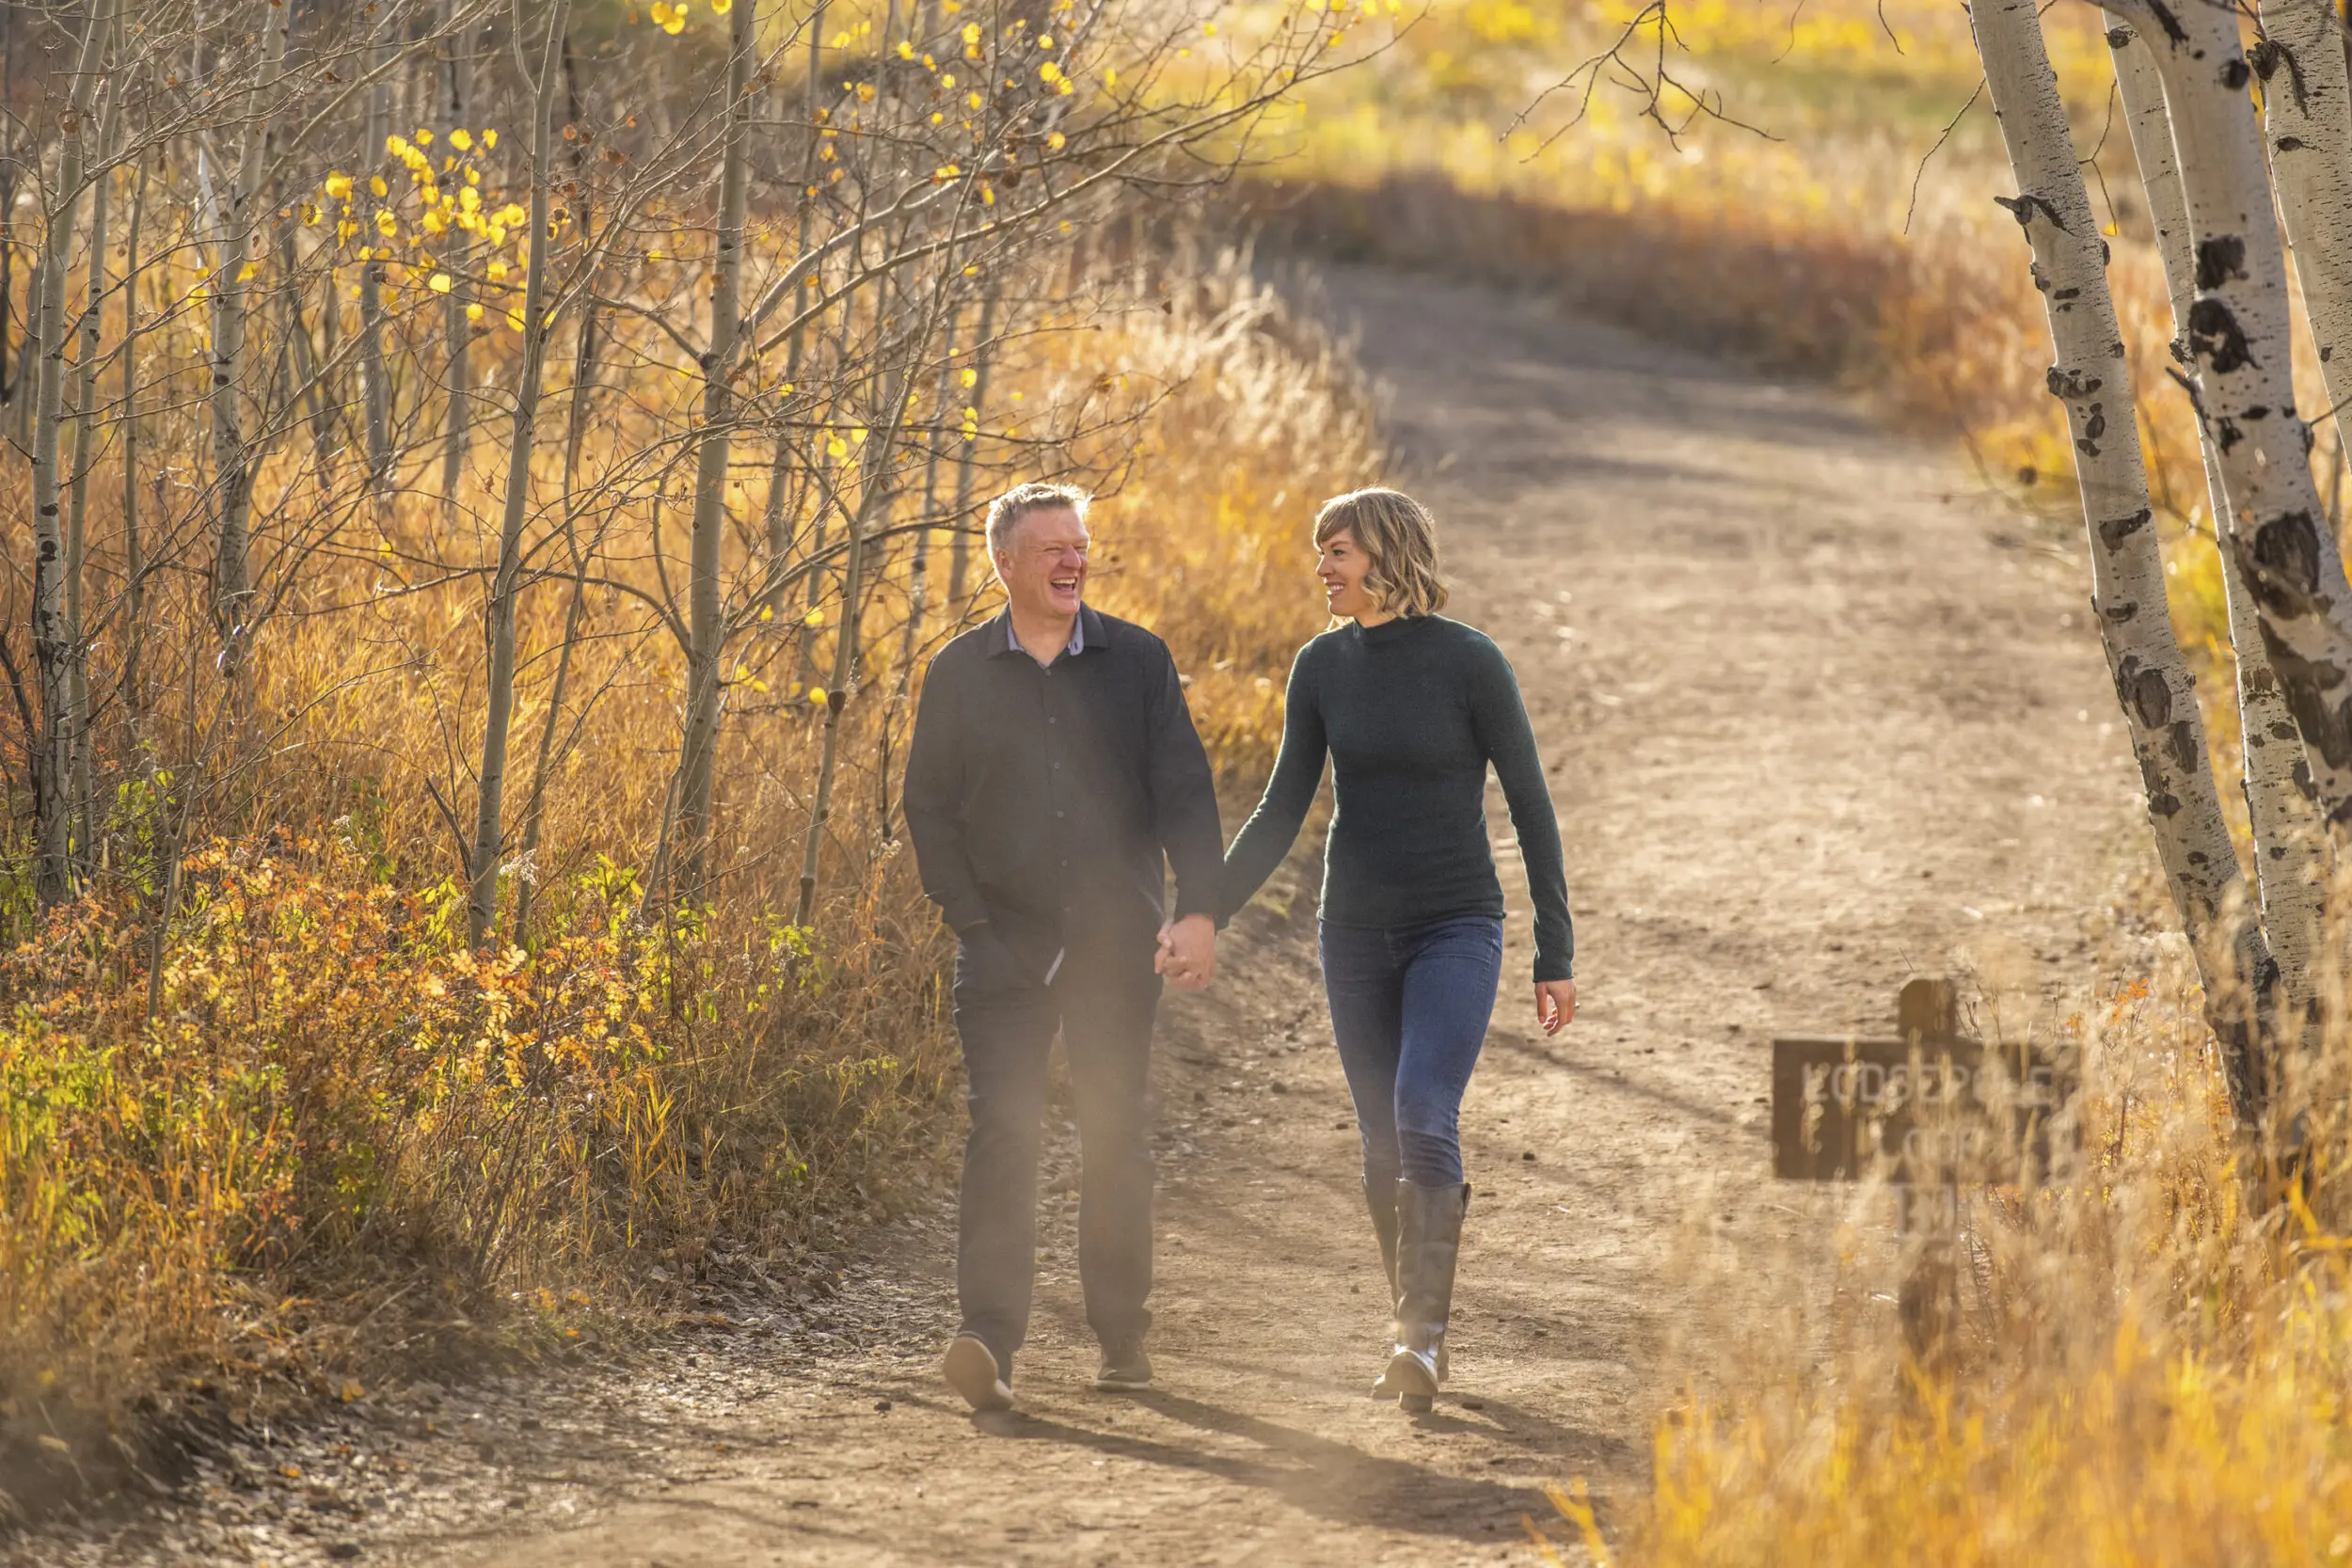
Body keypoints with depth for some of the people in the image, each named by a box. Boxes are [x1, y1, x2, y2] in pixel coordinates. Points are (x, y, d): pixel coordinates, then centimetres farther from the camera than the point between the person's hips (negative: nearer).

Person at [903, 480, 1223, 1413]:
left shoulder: (1137, 663, 4)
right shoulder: (960, 676, 4)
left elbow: (1184, 794, 0)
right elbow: (928, 807, 7)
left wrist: (1198, 908, -13)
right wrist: (970, 919, -4)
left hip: (1117, 946, 1)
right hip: (1005, 948, -1)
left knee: (1115, 1136, 7)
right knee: (1001, 1130, -12)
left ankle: (1122, 1337, 17)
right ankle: (989, 1341, -18)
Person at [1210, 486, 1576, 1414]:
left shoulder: (1470, 663, -9)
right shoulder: (1322, 668, 3)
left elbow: (1530, 806, -5)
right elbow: (1283, 811, 9)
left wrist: (1556, 955, -5)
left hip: (1456, 928, -5)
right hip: (1356, 933, 5)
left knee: (1425, 1120, -21)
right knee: (1383, 1146, 6)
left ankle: (1423, 1335, -24)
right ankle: (1417, 1337, 16)